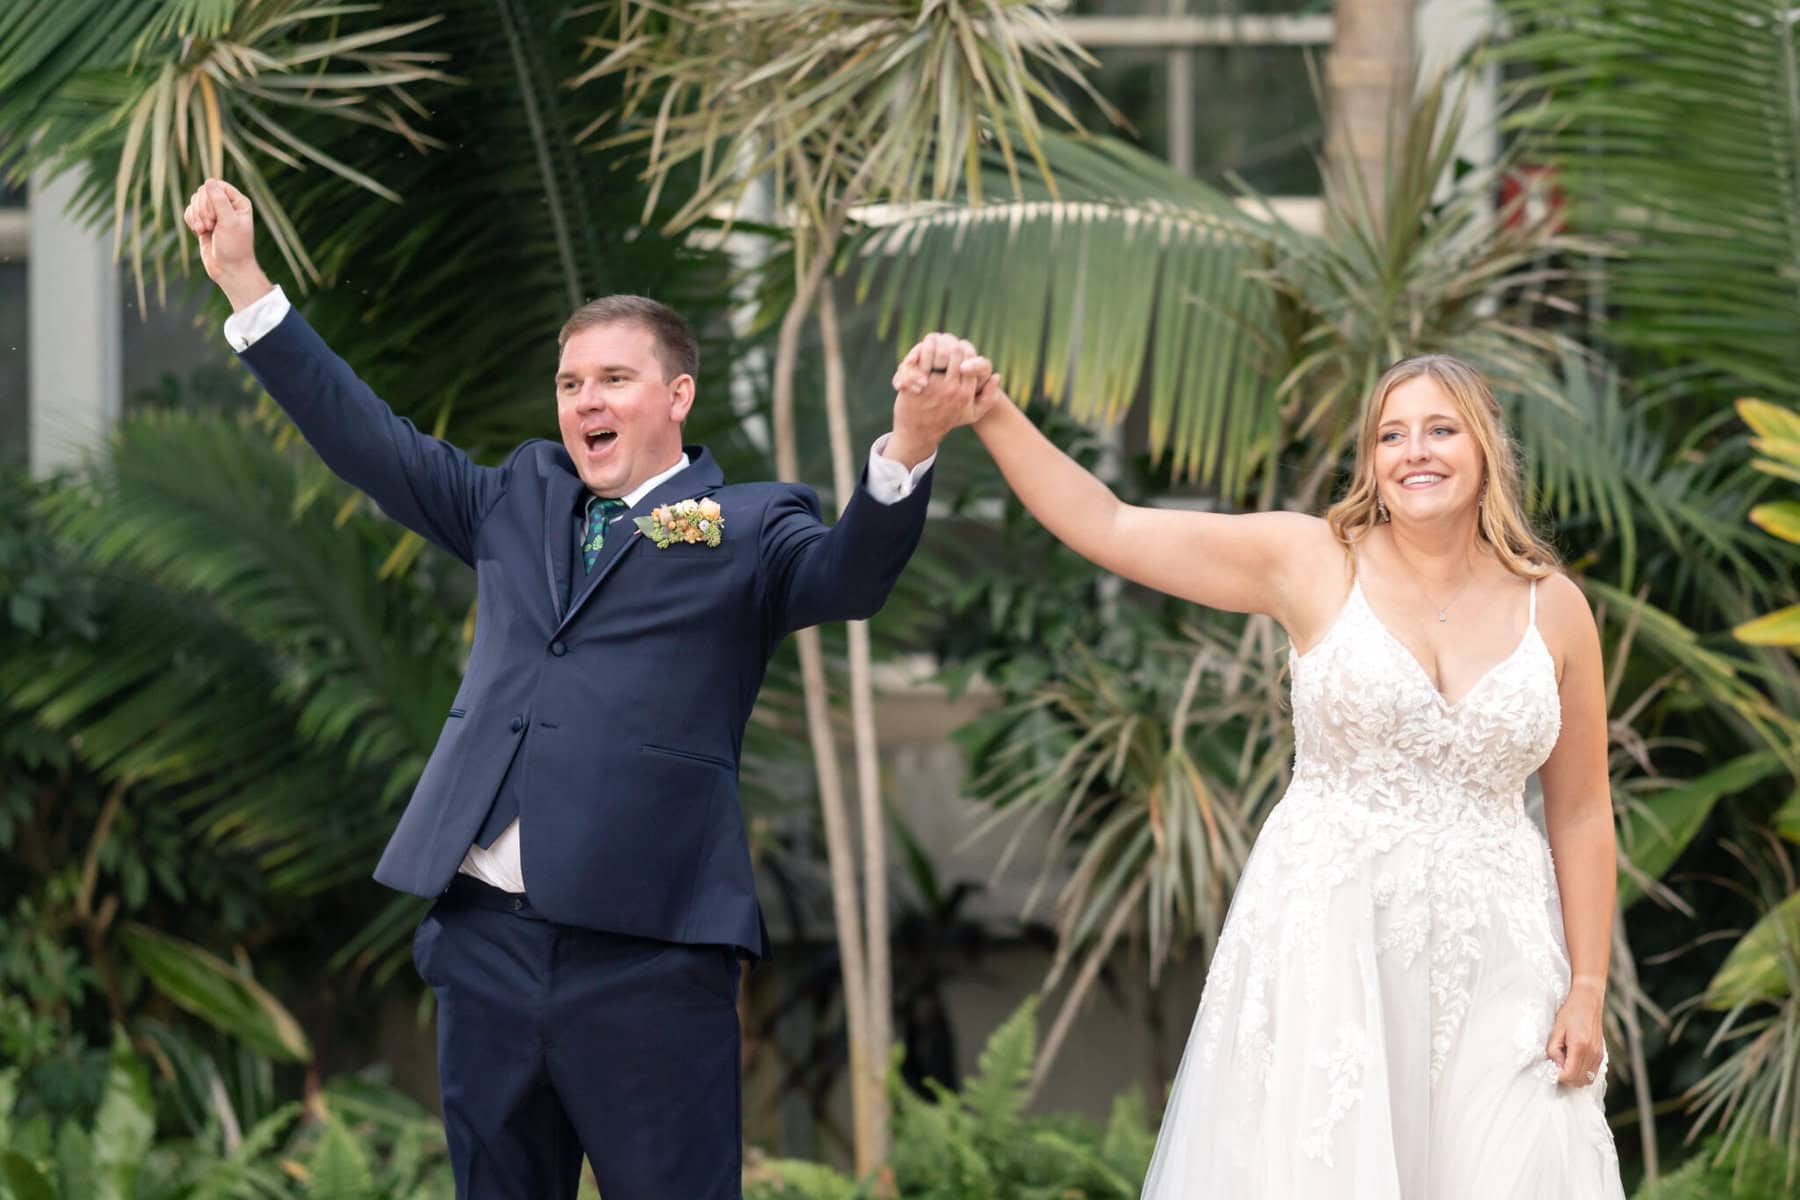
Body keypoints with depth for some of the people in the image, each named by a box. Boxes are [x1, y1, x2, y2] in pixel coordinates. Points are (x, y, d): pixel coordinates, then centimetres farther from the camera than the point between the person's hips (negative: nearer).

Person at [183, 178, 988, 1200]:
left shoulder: (748, 527, 3)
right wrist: (245, 283, 18)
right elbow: (369, 440, 21)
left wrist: (908, 446, -35)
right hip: (486, 934, 5)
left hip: (649, 952, -5)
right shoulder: (518, 501, 19)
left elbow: (851, 574, -15)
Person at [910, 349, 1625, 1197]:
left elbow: (1582, 814, 7)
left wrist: (1588, 989, 2)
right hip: (1327, 941, -1)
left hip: (1489, 961, 2)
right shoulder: (1313, 563, -2)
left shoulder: (1555, 609, 3)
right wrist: (993, 417, -13)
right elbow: (1109, 529, -3)